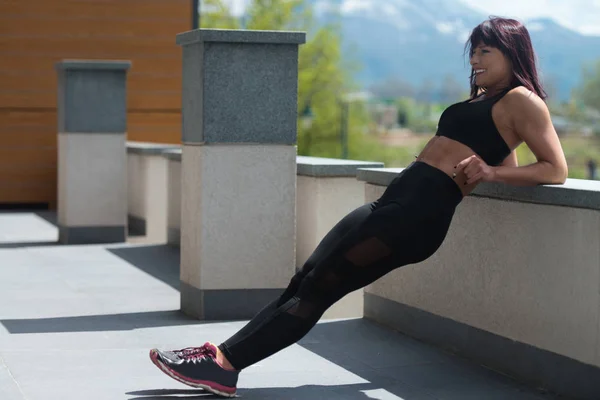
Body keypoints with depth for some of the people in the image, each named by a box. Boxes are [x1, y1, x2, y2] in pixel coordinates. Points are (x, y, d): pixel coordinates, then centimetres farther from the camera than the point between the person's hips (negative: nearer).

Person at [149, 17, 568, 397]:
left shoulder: (521, 99, 0)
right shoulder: (483, 98, 24)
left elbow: (556, 169, -6)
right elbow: (504, 154, 32)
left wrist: (491, 172, -15)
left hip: (420, 210, -9)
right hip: (397, 198, 9)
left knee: (318, 286, -12)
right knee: (308, 281, 0)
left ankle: (226, 362, -11)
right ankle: (224, 358, -3)